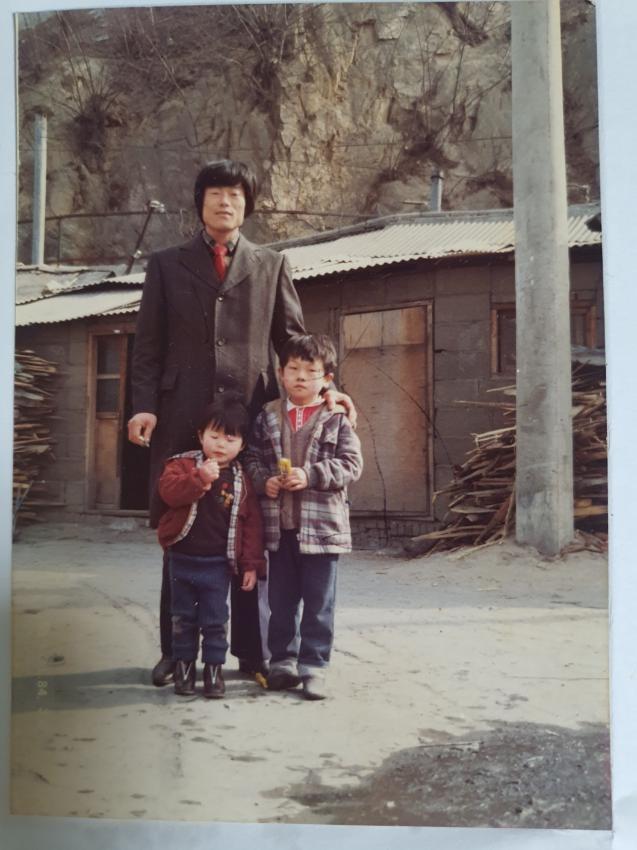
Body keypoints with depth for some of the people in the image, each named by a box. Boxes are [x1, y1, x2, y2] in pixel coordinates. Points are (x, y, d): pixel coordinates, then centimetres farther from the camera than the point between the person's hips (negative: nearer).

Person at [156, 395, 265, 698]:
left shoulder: (241, 479, 1)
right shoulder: (184, 464, -2)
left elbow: (252, 523, 2)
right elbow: (168, 490, -22)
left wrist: (252, 564, -2)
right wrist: (200, 478, -34)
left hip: (218, 563, 0)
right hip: (183, 558, 0)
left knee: (215, 621, 6)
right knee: (183, 618, 13)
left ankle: (214, 668, 20)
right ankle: (184, 666, 27)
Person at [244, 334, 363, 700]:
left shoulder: (336, 419, -2)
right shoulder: (268, 416, 7)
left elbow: (351, 464, -7)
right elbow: (252, 457, 10)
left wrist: (310, 475, -18)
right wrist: (263, 480, -10)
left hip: (322, 525, -3)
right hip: (279, 525, 3)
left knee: (319, 604, 4)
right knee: (281, 601, 13)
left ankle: (314, 666, 15)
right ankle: (283, 661, 26)